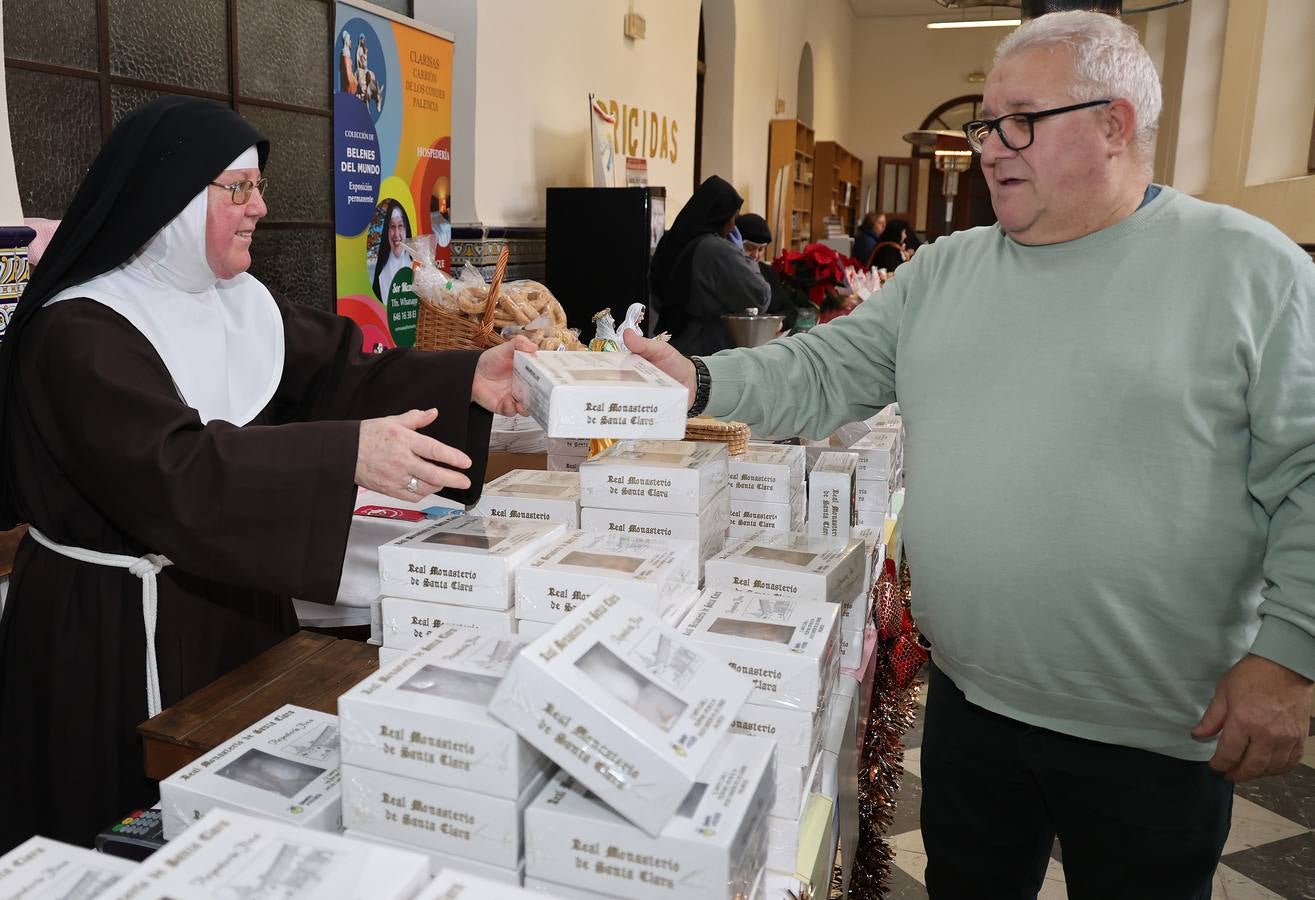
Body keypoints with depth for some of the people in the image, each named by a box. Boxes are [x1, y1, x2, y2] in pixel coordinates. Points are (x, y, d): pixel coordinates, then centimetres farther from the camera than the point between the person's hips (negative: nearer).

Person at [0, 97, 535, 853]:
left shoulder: (244, 305, 4)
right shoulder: (80, 334, -20)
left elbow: (342, 373, -2)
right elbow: (170, 471, -33)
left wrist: (469, 381, -18)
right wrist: (349, 456, -44)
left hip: (233, 599, 7)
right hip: (116, 623, -7)